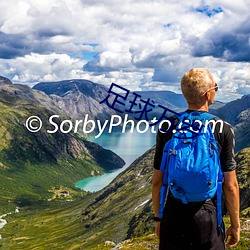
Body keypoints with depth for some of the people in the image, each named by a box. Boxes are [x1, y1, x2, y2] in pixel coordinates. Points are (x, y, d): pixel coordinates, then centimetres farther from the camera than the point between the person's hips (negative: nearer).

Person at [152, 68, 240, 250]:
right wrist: (235, 225, 5)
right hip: (208, 216, -2)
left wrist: (158, 217, 13)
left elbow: (157, 180, 0)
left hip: (173, 216, 2)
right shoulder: (223, 130, -10)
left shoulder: (167, 128, -4)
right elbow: (230, 185, -8)